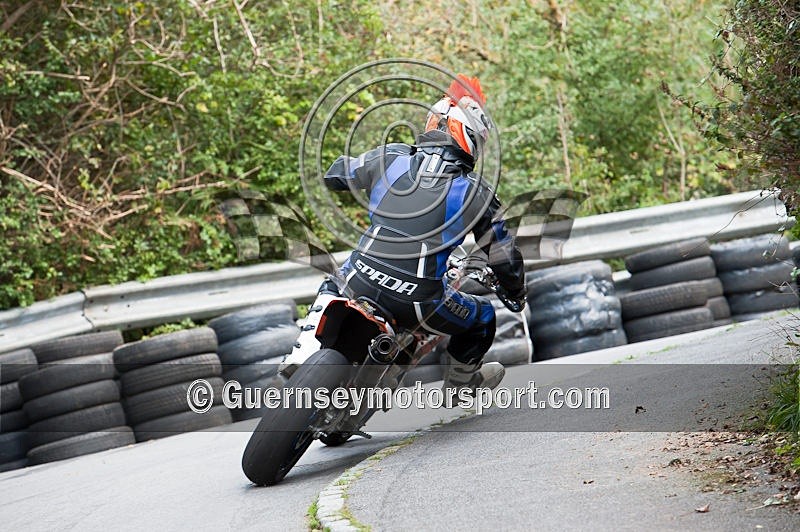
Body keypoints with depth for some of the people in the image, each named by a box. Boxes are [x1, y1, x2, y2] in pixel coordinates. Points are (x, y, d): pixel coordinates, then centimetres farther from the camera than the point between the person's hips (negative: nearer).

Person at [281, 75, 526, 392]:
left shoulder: (390, 158, 0)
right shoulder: (476, 193, -4)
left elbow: (334, 175, 17)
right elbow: (503, 256, 6)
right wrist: (517, 293, 26)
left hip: (361, 282, 3)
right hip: (419, 301, -3)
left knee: (333, 283, 39)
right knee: (483, 318, 26)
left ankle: (307, 349, 20)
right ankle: (461, 381, 47)